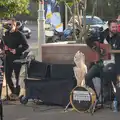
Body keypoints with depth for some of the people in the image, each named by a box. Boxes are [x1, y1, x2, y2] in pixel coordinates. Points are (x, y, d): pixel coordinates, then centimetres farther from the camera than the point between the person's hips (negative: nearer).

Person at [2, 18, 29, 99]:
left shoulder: (19, 35, -7)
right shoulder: (6, 34, 10)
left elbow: (26, 46, -10)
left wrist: (17, 50, -19)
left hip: (16, 58, -6)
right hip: (8, 58, 6)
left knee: (17, 76, 2)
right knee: (7, 76, 7)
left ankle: (17, 93, 12)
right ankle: (13, 91, 24)